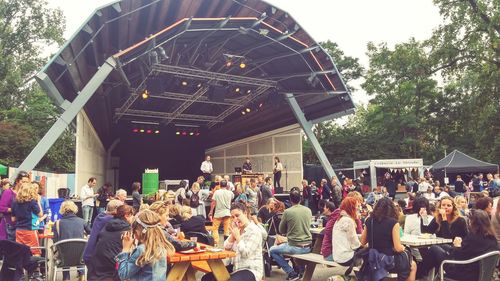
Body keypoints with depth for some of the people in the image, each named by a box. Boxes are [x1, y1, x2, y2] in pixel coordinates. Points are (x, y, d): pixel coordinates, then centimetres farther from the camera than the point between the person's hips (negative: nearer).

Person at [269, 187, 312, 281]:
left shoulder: (287, 212, -12)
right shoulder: (308, 210, 1)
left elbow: (281, 230, 2)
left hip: (295, 247, -5)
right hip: (308, 247, 6)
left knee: (272, 250, 15)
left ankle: (292, 273, 6)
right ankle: (300, 270, 30)